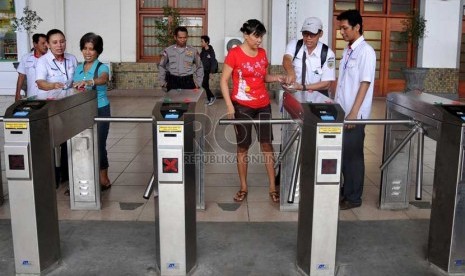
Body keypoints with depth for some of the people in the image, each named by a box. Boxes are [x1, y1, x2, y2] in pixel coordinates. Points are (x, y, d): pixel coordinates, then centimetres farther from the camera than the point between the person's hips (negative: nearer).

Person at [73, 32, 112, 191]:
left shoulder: (102, 68, -7)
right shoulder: (78, 69, 10)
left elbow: (103, 79, -30)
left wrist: (88, 82, -48)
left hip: (100, 111, -5)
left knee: (98, 145, -1)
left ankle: (103, 180, 13)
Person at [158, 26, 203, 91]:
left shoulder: (193, 51, 4)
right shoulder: (168, 51, 3)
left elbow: (199, 67, 13)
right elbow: (161, 67, 13)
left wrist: (198, 83, 7)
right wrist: (163, 82, 7)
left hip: (188, 82, 0)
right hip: (172, 82, 0)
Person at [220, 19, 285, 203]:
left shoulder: (262, 53, 7)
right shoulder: (234, 53, -8)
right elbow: (223, 81, -6)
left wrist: (275, 77, -2)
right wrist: (229, 105, -14)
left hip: (263, 105, 4)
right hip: (242, 106, -4)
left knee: (267, 143, 4)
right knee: (243, 146, 5)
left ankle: (273, 187, 11)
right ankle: (243, 187, 17)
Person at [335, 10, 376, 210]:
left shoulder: (366, 51, -12)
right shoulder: (347, 50, 12)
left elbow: (365, 84, -16)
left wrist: (353, 113, -20)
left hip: (355, 114, -8)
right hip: (341, 111, 8)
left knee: (353, 155, 1)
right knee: (343, 153, 14)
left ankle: (353, 197, 12)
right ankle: (345, 190, 26)